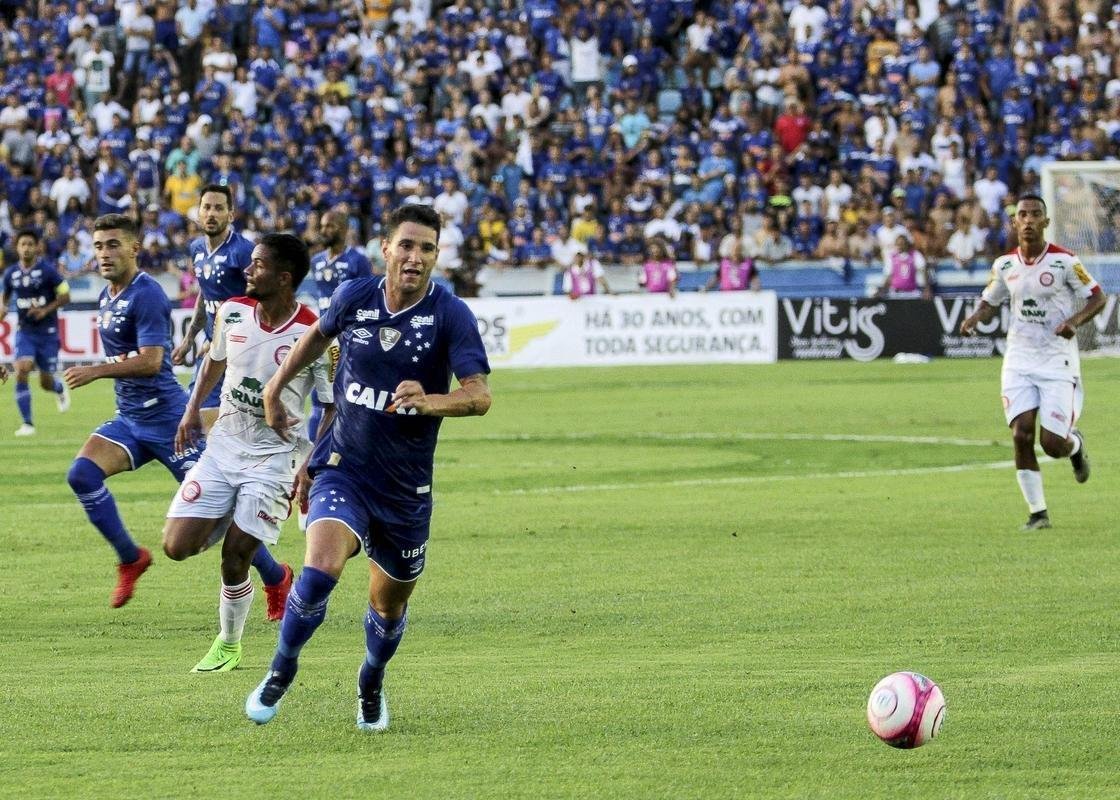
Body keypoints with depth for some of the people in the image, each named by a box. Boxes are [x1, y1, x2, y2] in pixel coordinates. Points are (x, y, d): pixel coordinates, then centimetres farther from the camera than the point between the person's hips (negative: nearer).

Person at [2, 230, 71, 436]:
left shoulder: (47, 271, -10)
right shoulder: (11, 273, 2)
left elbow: (65, 296, -5)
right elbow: (5, 295, 20)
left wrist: (46, 310, -18)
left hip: (47, 331, -2)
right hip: (24, 331, 2)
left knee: (46, 382, 3)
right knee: (21, 372, -19)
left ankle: (60, 390, 44)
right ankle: (27, 423, -12)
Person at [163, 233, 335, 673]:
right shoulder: (232, 313, -3)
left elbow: (333, 407, -9)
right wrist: (192, 410, 16)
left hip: (273, 457, -5)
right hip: (223, 444, 5)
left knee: (234, 560, -8)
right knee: (177, 546, -6)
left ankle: (229, 645, 15)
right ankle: (221, 525, 28)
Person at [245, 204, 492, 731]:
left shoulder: (451, 316, -13)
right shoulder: (354, 298, -5)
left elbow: (479, 395, -23)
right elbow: (319, 335, 19)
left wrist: (430, 400, -42)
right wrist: (276, 388, 24)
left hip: (406, 486, 0)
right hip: (344, 470, 0)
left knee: (390, 605, 13)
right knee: (320, 569, -25)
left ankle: (370, 688, 45)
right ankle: (280, 673, -2)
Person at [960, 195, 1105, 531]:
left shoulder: (1064, 261, -8)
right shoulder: (1005, 265, 4)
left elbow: (1097, 297, -1)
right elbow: (990, 302, 18)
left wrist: (1075, 320, -20)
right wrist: (975, 318, -4)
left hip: (1057, 361, -3)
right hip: (1019, 361, 3)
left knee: (1052, 443, -10)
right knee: (1021, 435, -10)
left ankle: (1075, 445, 29)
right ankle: (1038, 512, 2)